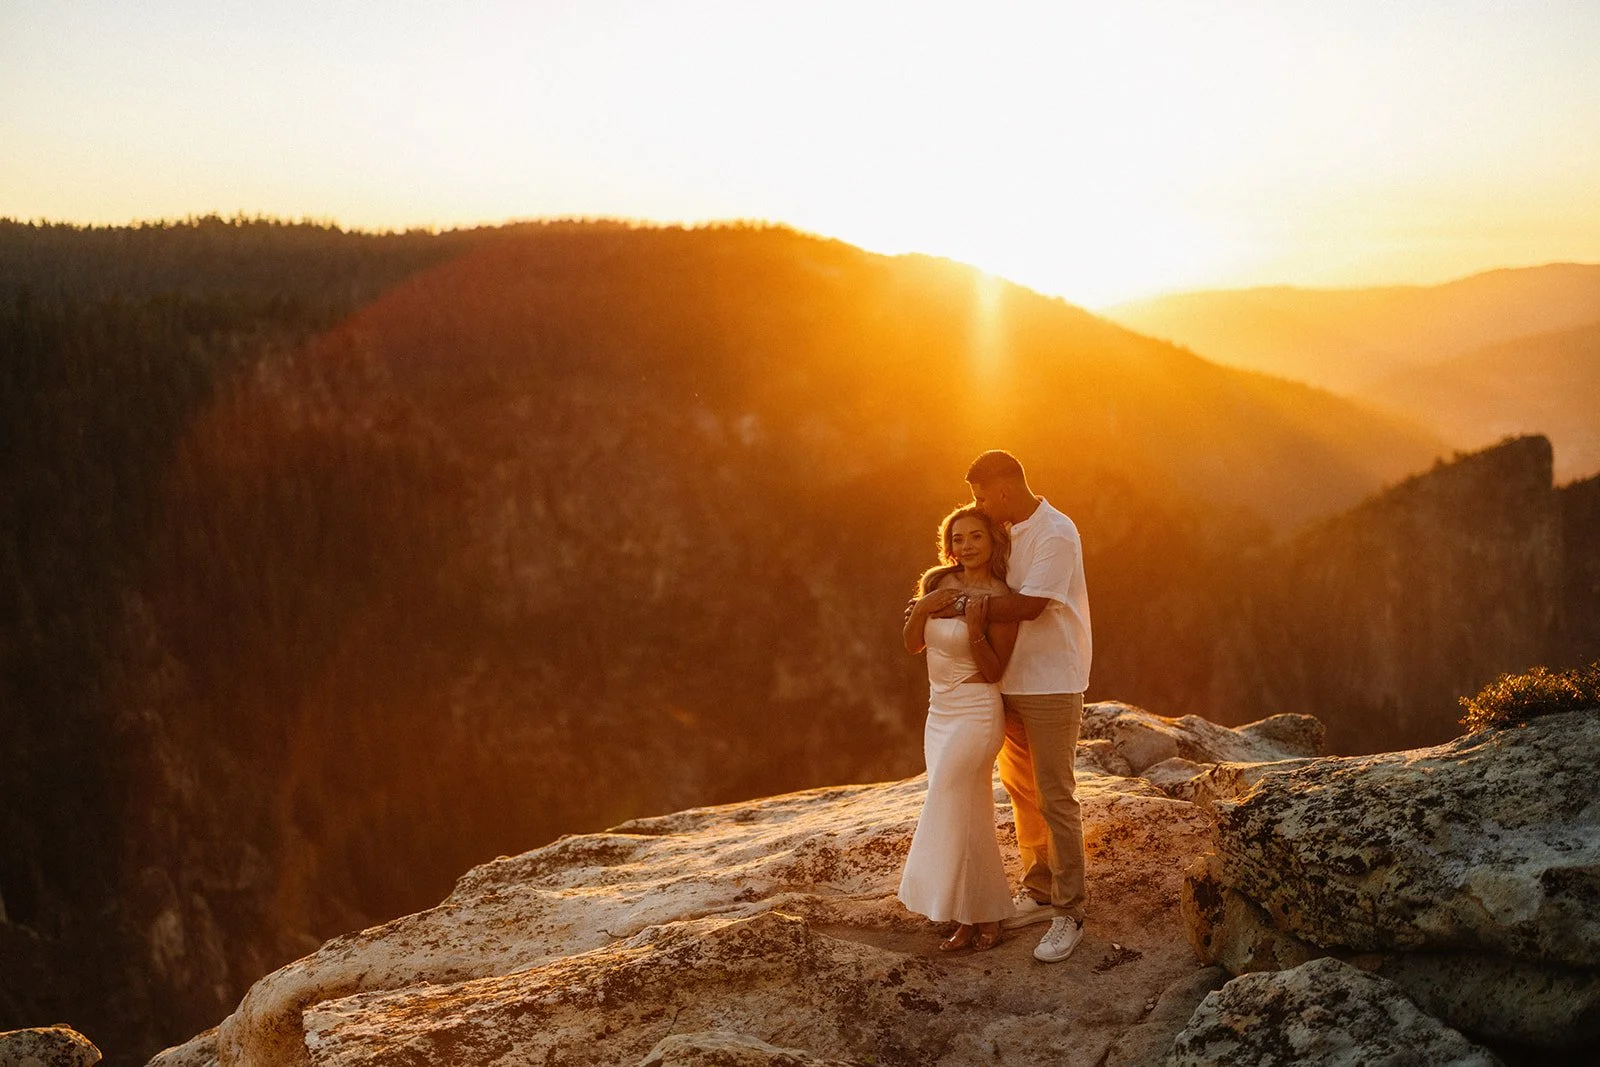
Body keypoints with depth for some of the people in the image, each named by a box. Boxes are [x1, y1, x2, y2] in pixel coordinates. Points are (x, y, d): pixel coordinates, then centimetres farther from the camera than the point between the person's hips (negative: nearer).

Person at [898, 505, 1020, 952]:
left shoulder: (999, 598, -15)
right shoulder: (939, 582, 3)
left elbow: (994, 671, -14)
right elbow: (912, 645, 5)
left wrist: (975, 631, -29)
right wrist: (922, 607, -12)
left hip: (976, 714, -7)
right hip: (940, 712, 7)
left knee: (953, 818, -5)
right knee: (968, 818, 13)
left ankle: (980, 919, 9)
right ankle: (973, 919, 23)